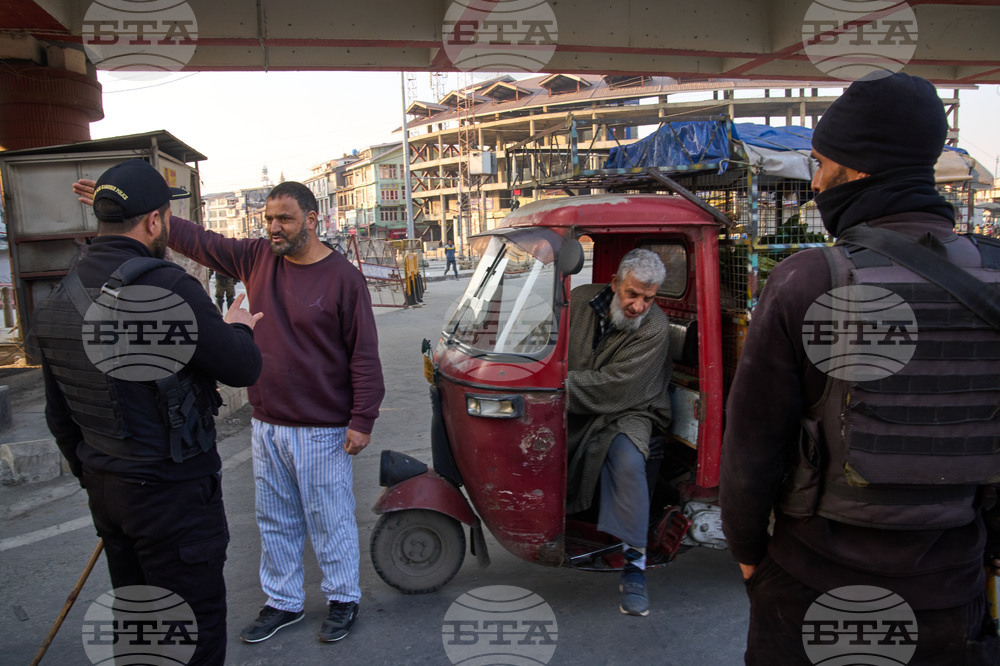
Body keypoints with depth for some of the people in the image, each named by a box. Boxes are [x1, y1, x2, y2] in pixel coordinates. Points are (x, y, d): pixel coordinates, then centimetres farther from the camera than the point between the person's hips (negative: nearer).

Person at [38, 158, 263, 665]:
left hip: (106, 487, 8)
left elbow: (59, 414, 13)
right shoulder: (165, 286, -22)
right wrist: (237, 328, 6)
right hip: (173, 493, -8)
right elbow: (242, 369, -15)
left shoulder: (58, 299, 5)